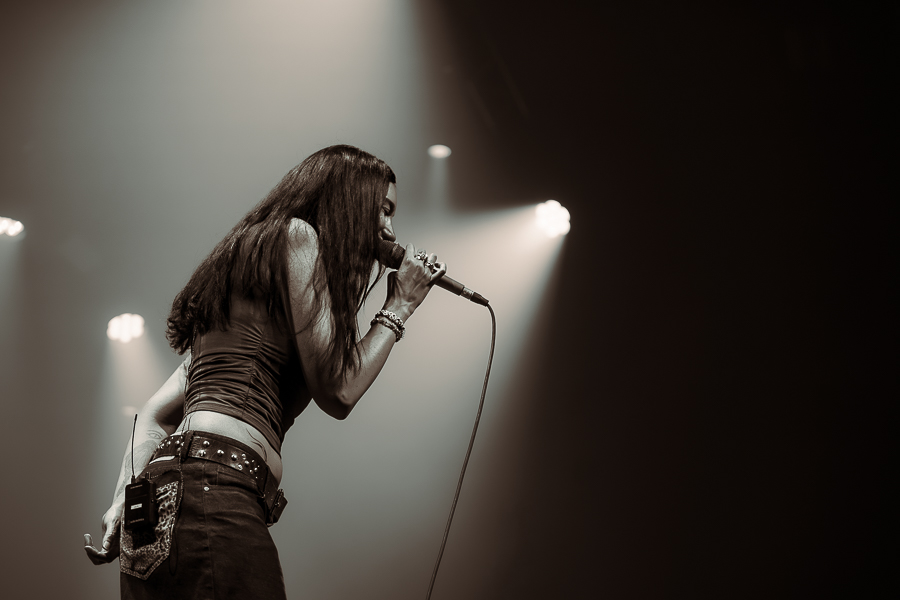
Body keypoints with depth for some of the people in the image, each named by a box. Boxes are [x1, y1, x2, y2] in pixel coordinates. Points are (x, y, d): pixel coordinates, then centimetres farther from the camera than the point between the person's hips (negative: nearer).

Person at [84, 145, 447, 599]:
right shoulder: (296, 235, 4)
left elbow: (157, 413, 23)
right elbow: (337, 393, -2)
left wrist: (124, 502, 14)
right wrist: (399, 306, 12)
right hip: (212, 489, -10)